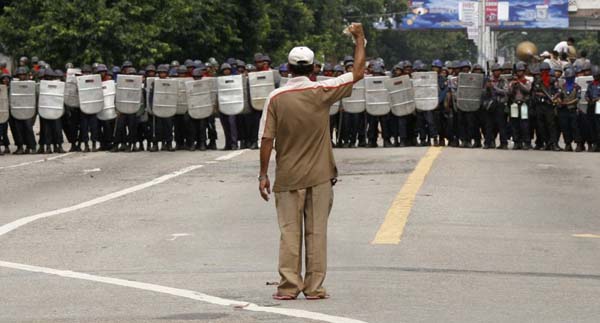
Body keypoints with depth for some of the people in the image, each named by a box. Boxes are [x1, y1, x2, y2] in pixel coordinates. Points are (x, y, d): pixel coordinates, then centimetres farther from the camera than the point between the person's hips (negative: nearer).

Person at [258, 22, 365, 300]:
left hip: (288, 178, 0)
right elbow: (358, 73, 2)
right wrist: (359, 39, 12)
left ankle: (289, 286, 3)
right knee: (317, 231, 5)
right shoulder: (321, 92, -6)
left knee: (289, 232, 4)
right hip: (319, 176, 0)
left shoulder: (276, 98, -6)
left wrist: (263, 174, 2)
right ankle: (314, 287, 6)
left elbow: (267, 139, -6)